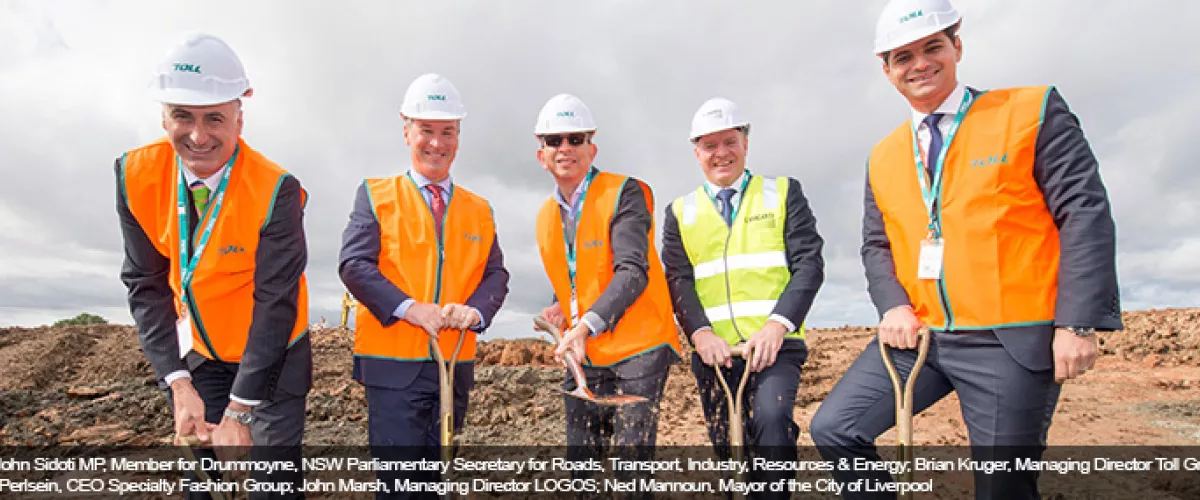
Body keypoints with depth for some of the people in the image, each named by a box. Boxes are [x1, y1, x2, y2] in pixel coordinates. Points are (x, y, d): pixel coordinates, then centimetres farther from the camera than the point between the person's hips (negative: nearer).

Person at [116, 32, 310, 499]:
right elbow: (146, 284, -7)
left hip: (272, 355, -3)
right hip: (198, 357, 4)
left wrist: (239, 410, -21)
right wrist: (178, 384, -15)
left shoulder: (275, 190, -25)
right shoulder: (136, 176, -12)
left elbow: (275, 301, -23)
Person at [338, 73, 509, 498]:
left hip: (455, 363, 4)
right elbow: (354, 264, -8)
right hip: (393, 363, -3)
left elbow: (496, 274, 7)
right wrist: (411, 309, -19)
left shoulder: (479, 209, 11)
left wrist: (474, 310, -14)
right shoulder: (376, 195, 1)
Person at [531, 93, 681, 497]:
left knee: (630, 463, -6)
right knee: (580, 466, 11)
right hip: (581, 357, 7)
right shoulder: (546, 216, 11)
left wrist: (587, 327, -27)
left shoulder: (624, 193, -9)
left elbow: (632, 273, -19)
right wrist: (560, 311, 2)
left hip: (638, 350, -6)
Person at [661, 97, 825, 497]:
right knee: (729, 450, 8)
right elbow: (678, 280, 3)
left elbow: (809, 263, -1)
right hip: (714, 350, 2)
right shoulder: (680, 212, 13)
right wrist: (700, 333, -15)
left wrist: (777, 325, -17)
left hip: (775, 344, -2)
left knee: (772, 419, -27)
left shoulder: (784, 193, 9)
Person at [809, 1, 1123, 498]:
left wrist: (1078, 323, -13)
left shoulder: (1033, 111, -1)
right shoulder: (883, 157, 12)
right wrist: (893, 307, -5)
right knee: (832, 427, -2)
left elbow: (1084, 213, -6)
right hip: (919, 335, 4)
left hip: (1011, 340, -4)